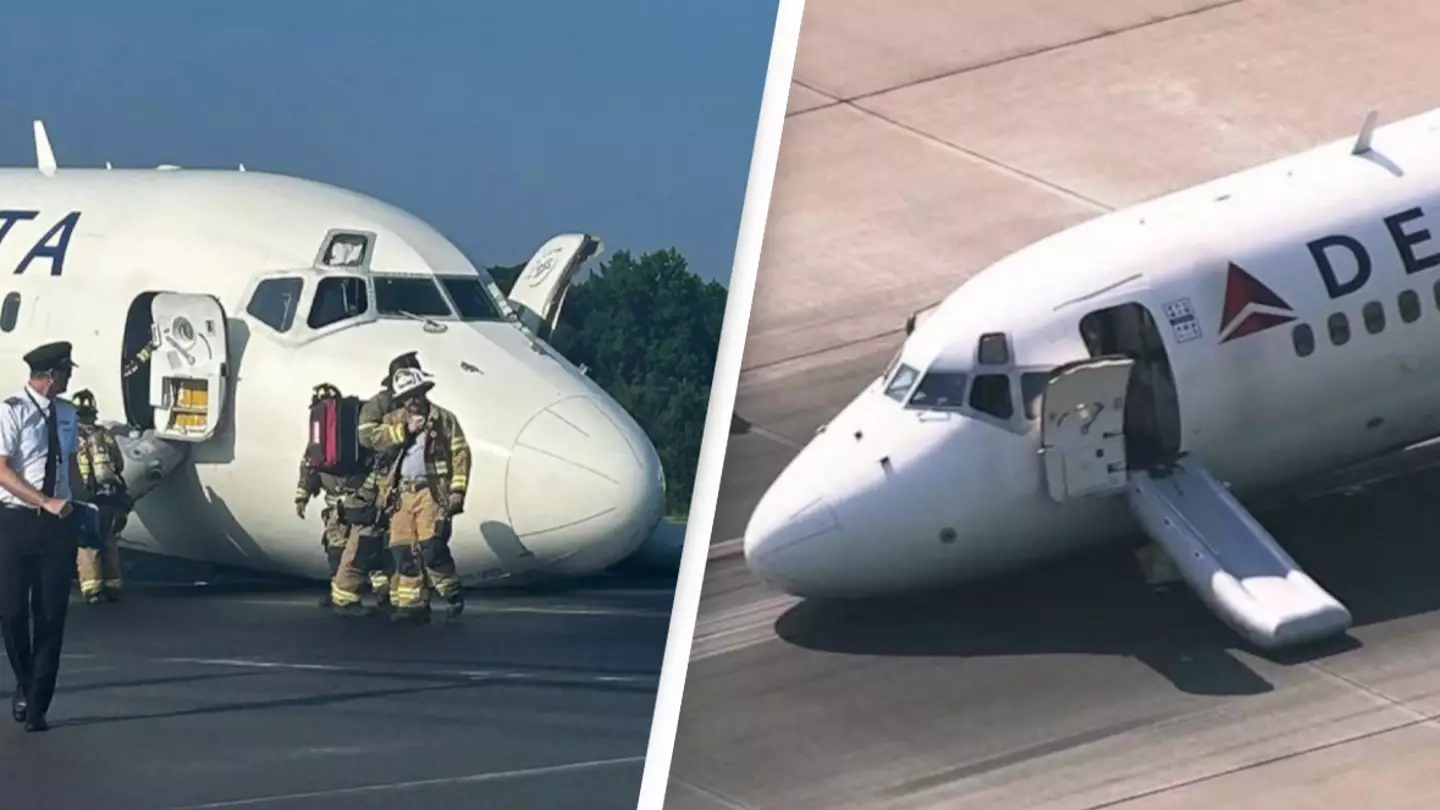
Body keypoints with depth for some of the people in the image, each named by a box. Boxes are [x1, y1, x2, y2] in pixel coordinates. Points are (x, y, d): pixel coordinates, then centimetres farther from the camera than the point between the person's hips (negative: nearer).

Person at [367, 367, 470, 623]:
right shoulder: (394, 419, 17)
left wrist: (457, 489, -9)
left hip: (432, 491, -5)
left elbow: (460, 453, 1)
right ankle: (412, 603, 7)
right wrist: (405, 429, -12)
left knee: (431, 546, -17)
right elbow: (378, 440, -1)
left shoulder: (444, 419, 6)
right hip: (401, 494, 5)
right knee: (403, 550, 1)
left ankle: (453, 595, -2)